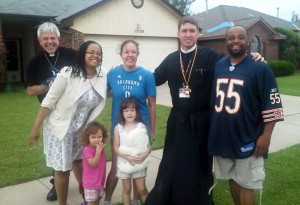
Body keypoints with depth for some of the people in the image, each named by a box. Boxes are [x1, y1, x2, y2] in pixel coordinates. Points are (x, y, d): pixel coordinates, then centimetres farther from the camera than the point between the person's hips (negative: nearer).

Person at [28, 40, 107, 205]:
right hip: (60, 128, -4)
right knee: (62, 169, 6)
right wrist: (35, 128, -14)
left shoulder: (102, 76, -8)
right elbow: (48, 102, -16)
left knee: (79, 162, 22)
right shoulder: (68, 73, -21)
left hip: (82, 130, 4)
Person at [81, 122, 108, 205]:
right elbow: (93, 164, -28)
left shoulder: (100, 148, 1)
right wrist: (98, 151, -32)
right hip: (91, 183, -7)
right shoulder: (87, 150, -23)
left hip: (100, 181, 8)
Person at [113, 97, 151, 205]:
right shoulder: (118, 128, -7)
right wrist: (127, 157, -20)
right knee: (126, 189, 13)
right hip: (124, 163, 1)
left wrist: (144, 155, -25)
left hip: (139, 163, 0)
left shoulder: (141, 126, -8)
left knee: (142, 189, 6)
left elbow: (148, 145, -5)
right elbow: (116, 147, -6)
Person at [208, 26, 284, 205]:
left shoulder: (260, 68, -9)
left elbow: (272, 106, -11)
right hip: (222, 137, 5)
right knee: (232, 179, 19)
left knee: (245, 185, 4)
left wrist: (266, 135, -15)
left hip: (247, 139, -5)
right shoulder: (218, 66, 6)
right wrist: (212, 129, 15)